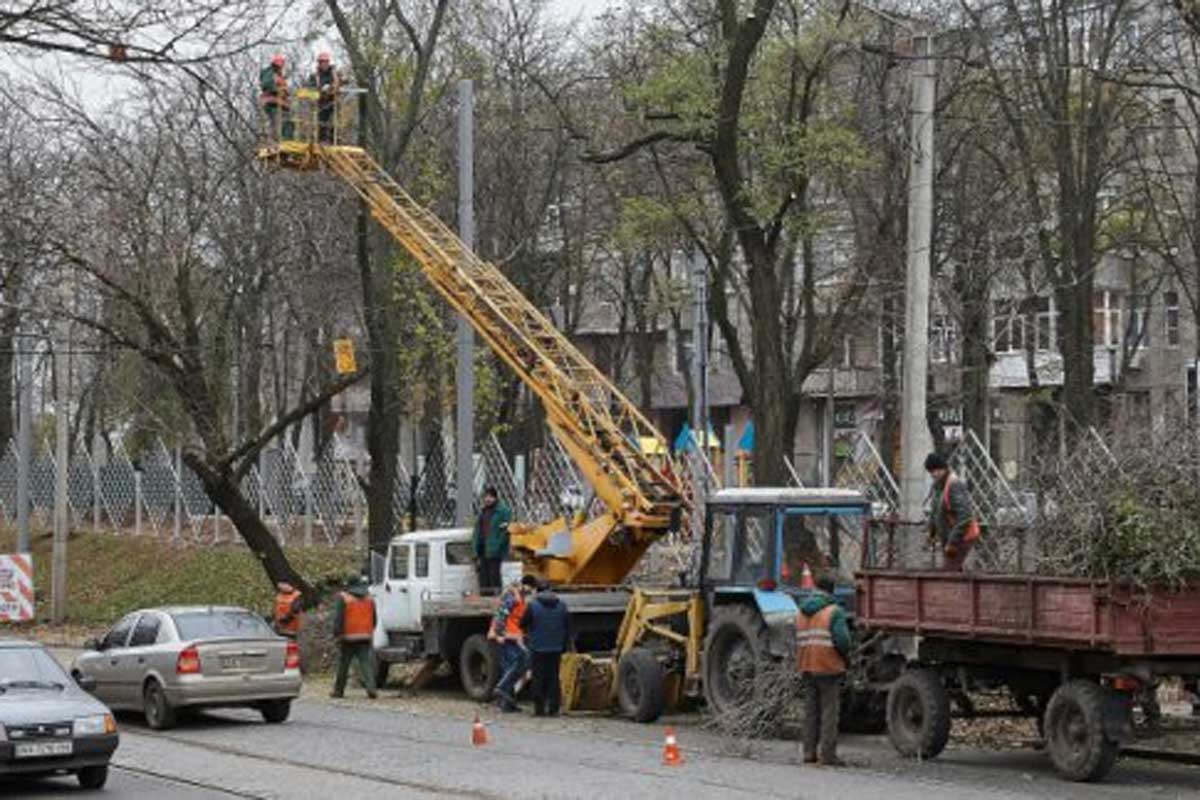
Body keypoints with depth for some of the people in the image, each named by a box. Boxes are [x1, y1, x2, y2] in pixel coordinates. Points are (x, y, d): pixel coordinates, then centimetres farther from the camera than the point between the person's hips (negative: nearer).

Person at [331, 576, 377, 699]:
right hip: (365, 638, 3)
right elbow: (374, 620, 15)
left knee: (343, 666, 8)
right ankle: (371, 688, -16)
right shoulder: (369, 599, 9)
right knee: (365, 664, -1)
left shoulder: (343, 598, -5)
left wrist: (337, 634, -5)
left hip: (348, 638, -3)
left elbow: (338, 619, -10)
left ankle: (338, 690, 16)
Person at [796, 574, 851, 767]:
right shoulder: (834, 611, -9)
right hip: (829, 667, -6)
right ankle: (828, 754, -6)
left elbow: (798, 641, 10)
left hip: (807, 668, 6)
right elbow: (842, 639, -16)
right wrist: (845, 654, 2)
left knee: (811, 710, 12)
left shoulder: (801, 612, 12)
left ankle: (809, 752, 11)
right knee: (830, 710, -2)